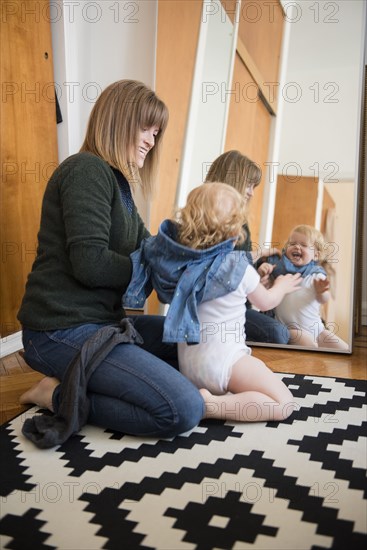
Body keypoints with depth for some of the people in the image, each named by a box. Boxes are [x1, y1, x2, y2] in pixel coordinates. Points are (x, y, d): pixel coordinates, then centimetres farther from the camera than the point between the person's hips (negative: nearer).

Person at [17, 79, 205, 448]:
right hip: (63, 331, -10)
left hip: (103, 320, 10)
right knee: (185, 410, -19)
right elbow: (90, 263, -22)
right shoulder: (87, 169, -13)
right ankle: (58, 396, -4)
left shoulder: (116, 182, 17)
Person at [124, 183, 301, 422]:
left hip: (187, 361, 7)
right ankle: (211, 404, -16)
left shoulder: (181, 259, -3)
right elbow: (266, 302, 8)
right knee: (284, 404, -3)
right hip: (222, 361, -7)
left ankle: (203, 397, 5)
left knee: (258, 368, 30)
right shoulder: (239, 267, -11)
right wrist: (282, 286, 29)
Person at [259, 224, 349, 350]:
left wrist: (321, 291, -30)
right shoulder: (278, 266, 1)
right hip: (291, 328, -3)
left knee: (344, 350, 0)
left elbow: (323, 300, -6)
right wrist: (262, 271, -25)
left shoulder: (316, 274, 4)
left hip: (316, 327, 4)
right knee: (310, 346, -29)